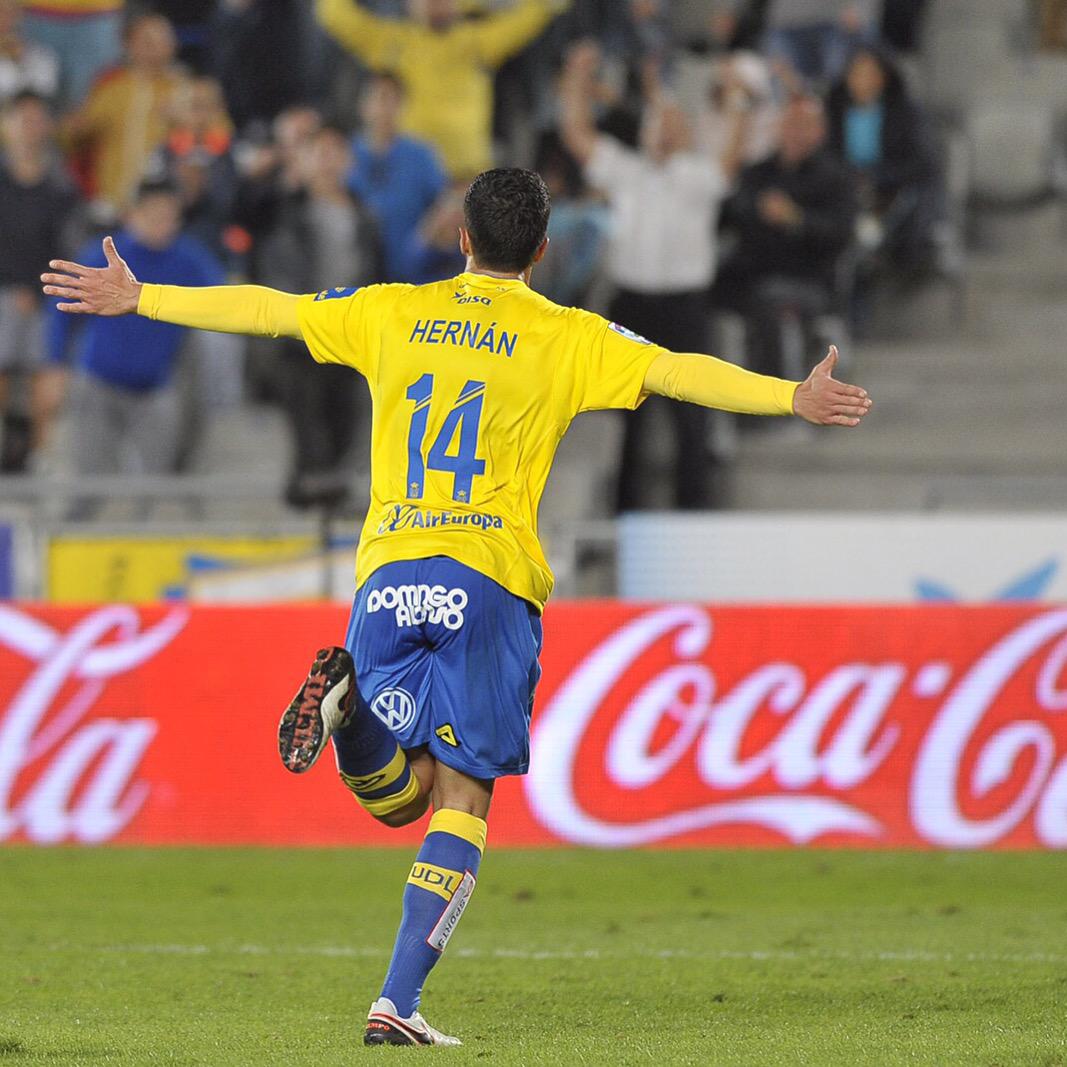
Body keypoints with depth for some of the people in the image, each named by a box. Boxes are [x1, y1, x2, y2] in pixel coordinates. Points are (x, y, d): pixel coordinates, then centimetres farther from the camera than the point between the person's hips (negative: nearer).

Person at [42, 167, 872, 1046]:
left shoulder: (393, 313, 13)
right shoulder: (567, 338, 4)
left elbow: (263, 311, 19)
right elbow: (678, 372, -6)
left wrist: (136, 300, 28)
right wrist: (792, 398, -7)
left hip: (387, 576, 3)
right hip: (489, 581, -3)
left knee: (394, 795, 15)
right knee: (461, 799, 1)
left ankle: (348, 698, -17)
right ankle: (398, 1003, -10)